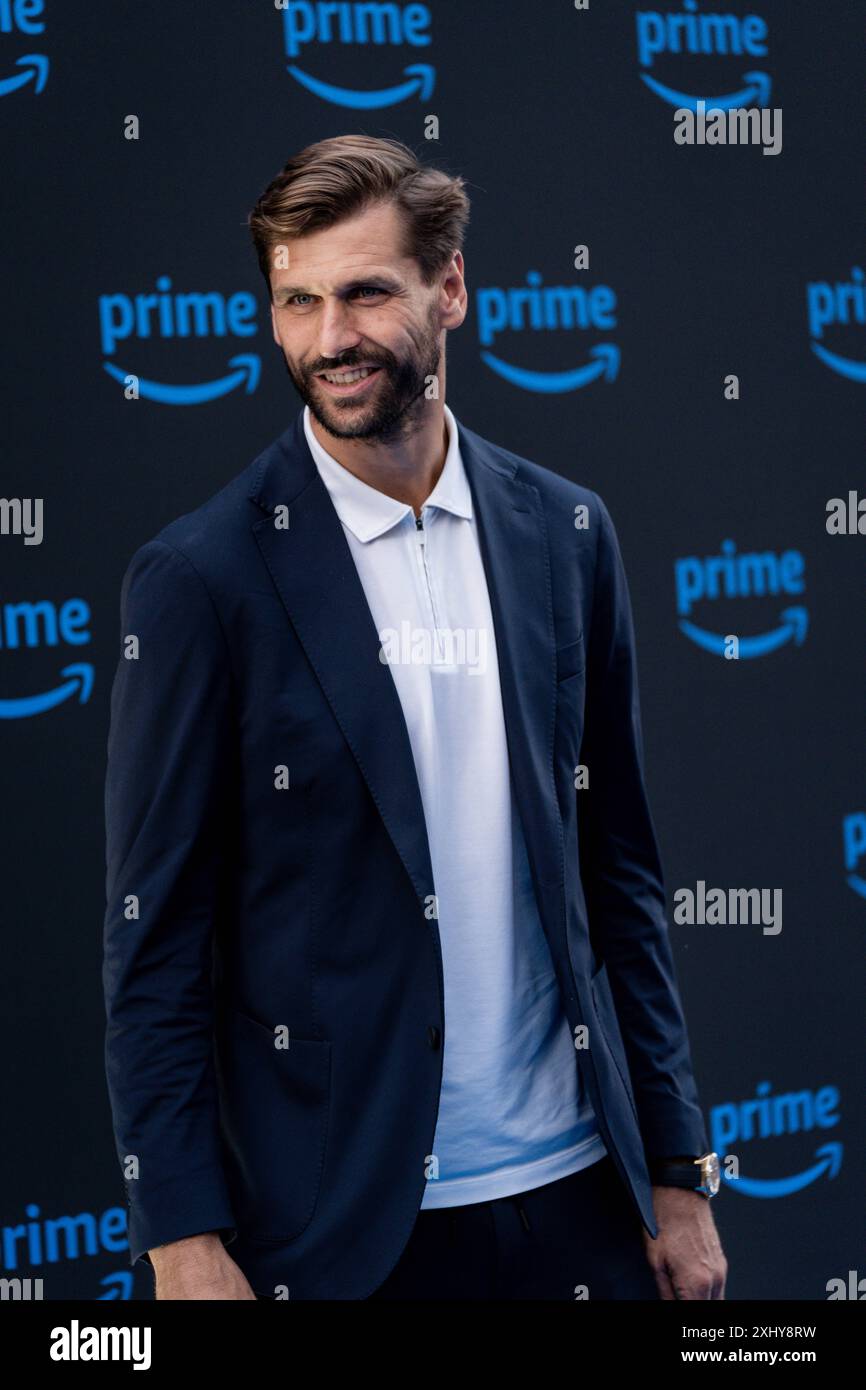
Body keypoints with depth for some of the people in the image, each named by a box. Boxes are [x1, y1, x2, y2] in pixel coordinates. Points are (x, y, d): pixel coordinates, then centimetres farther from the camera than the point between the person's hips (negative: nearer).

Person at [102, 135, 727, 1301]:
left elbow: (617, 872, 9)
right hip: (342, 1225, -3)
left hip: (576, 1197, 4)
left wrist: (677, 1174, 8)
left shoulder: (567, 535, 4)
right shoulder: (202, 577, -8)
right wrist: (185, 1245, -10)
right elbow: (154, 936, -6)